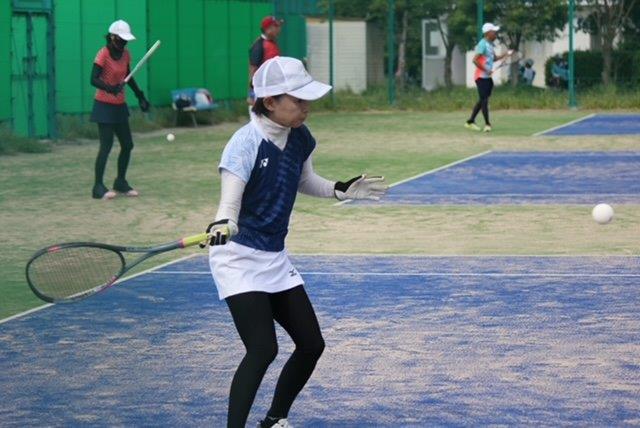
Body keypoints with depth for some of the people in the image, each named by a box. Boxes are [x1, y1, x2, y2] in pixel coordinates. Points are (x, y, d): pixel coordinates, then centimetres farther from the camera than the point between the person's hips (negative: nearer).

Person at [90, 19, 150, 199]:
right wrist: (110, 88, -40)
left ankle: (121, 182, 25)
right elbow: (94, 79, -24)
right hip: (105, 105, -8)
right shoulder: (103, 55, -16)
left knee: (127, 145, 10)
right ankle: (98, 187, -6)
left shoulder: (125, 54, 6)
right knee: (106, 146, -11)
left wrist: (140, 96, 19)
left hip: (120, 106, 8)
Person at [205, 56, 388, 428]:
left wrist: (342, 190, 10)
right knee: (263, 350, -21)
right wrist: (222, 226, -49)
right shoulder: (246, 143, -22)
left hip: (276, 258, 8)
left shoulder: (300, 138, 0)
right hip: (239, 258, -8)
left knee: (311, 344, 9)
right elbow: (229, 202, -28)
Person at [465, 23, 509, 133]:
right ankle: (487, 124, -7)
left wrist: (505, 55, 13)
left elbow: (494, 58, 27)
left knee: (482, 100, 13)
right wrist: (486, 70, -21)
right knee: (484, 100, -8)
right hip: (481, 77, -10)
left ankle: (470, 122, 20)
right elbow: (475, 60, -20)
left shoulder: (490, 45, 13)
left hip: (487, 77, 10)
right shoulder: (483, 44, -15)